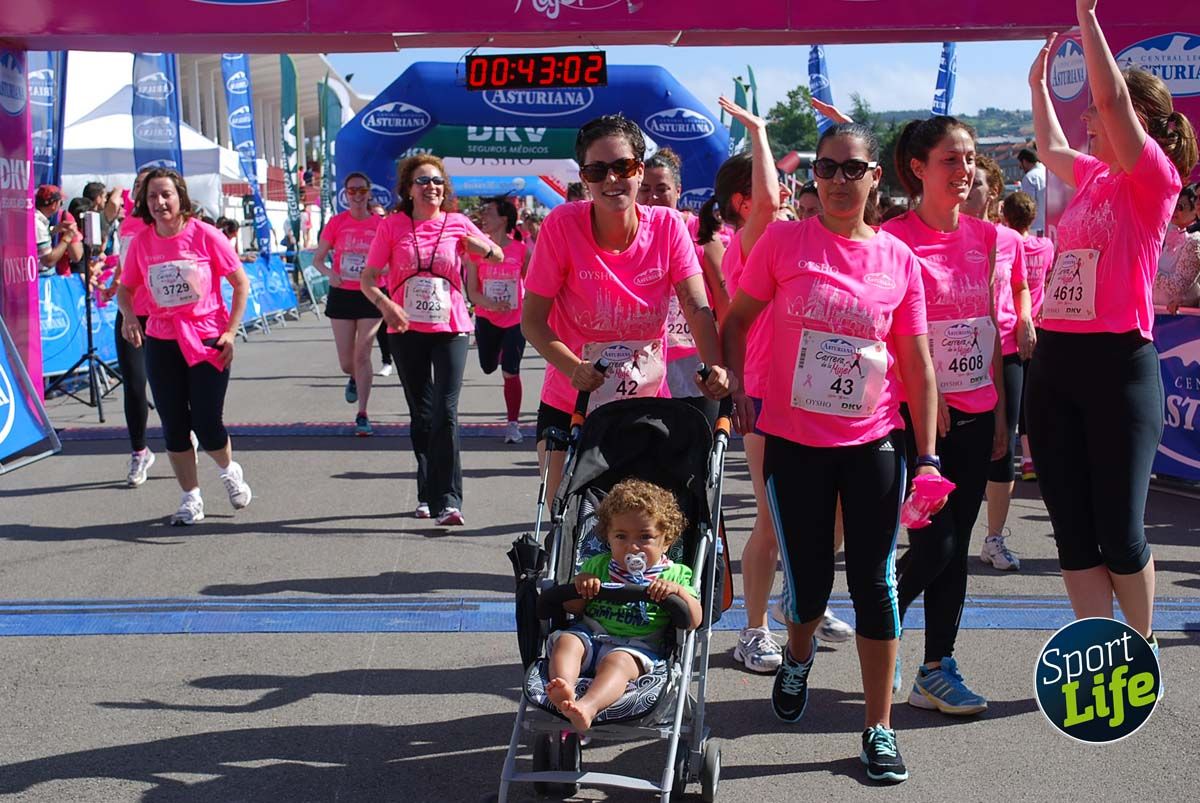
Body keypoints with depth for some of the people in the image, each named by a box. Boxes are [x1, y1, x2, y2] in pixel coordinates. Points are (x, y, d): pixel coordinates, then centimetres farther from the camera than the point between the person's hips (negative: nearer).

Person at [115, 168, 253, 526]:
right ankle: (191, 499, 22)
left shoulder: (205, 236, -10)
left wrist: (230, 332, -8)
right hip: (161, 344, 3)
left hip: (208, 341, -3)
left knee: (207, 424, -4)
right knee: (174, 425, 6)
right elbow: (125, 288, 11)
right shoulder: (141, 242, -2)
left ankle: (230, 470, 29)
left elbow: (241, 284, -3)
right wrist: (128, 315, -11)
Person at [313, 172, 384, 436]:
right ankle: (354, 379, 43)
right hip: (341, 295, 1)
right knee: (346, 362, 6)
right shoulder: (336, 222, -1)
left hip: (369, 295, -1)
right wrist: (330, 273, -17)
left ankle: (362, 415, 2)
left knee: (362, 356, -6)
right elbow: (318, 259, 3)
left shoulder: (379, 224, -2)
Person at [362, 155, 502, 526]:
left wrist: (477, 245, -8)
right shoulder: (392, 226, 1)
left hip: (451, 329, -1)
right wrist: (385, 304, -21)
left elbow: (498, 257, 15)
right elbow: (368, 278, -1)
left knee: (445, 413, -12)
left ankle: (447, 500, -12)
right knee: (421, 415, 12)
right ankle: (427, 494, 25)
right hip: (407, 331, 1)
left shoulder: (457, 223, 3)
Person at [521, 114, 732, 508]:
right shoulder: (562, 225, -15)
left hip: (647, 408, 2)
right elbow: (532, 320, -13)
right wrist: (574, 368, -30)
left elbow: (697, 309, -15)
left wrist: (716, 367, -34)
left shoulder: (667, 225, -9)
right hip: (570, 407, -1)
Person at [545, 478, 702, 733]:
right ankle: (564, 692, -55)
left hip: (636, 647, -4)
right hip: (590, 634, 4)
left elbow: (694, 621, 2)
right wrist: (581, 585, -2)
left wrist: (678, 591, -15)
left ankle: (588, 707, -64)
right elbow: (571, 608, 19)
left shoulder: (674, 575, 13)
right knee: (565, 640, -28)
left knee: (617, 661, -37)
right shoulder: (596, 566, 23)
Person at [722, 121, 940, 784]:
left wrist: (927, 455, 1)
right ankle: (798, 655, 43)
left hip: (873, 442, 1)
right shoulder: (784, 242, -4)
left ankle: (879, 728, 15)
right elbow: (736, 320, 6)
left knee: (873, 580, 2)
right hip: (794, 440, -1)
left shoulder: (899, 259, 1)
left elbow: (916, 364, 4)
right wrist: (733, 389, -7)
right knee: (808, 580, 7)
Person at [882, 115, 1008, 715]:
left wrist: (999, 410, 10)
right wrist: (921, 404, -14)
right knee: (934, 547, -7)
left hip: (974, 413, 6)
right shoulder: (895, 239, -9)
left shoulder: (984, 237, 8)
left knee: (956, 547, 8)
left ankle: (937, 669, 17)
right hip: (918, 413, -6)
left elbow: (992, 327, 12)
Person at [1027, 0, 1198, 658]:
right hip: (1054, 361, 7)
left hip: (1117, 363, -7)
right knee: (1071, 529, 6)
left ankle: (1144, 647, 22)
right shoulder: (1094, 177, 15)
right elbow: (1049, 148, 38)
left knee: (1119, 530, 1)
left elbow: (1113, 94, -19)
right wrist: (1038, 83, 38)